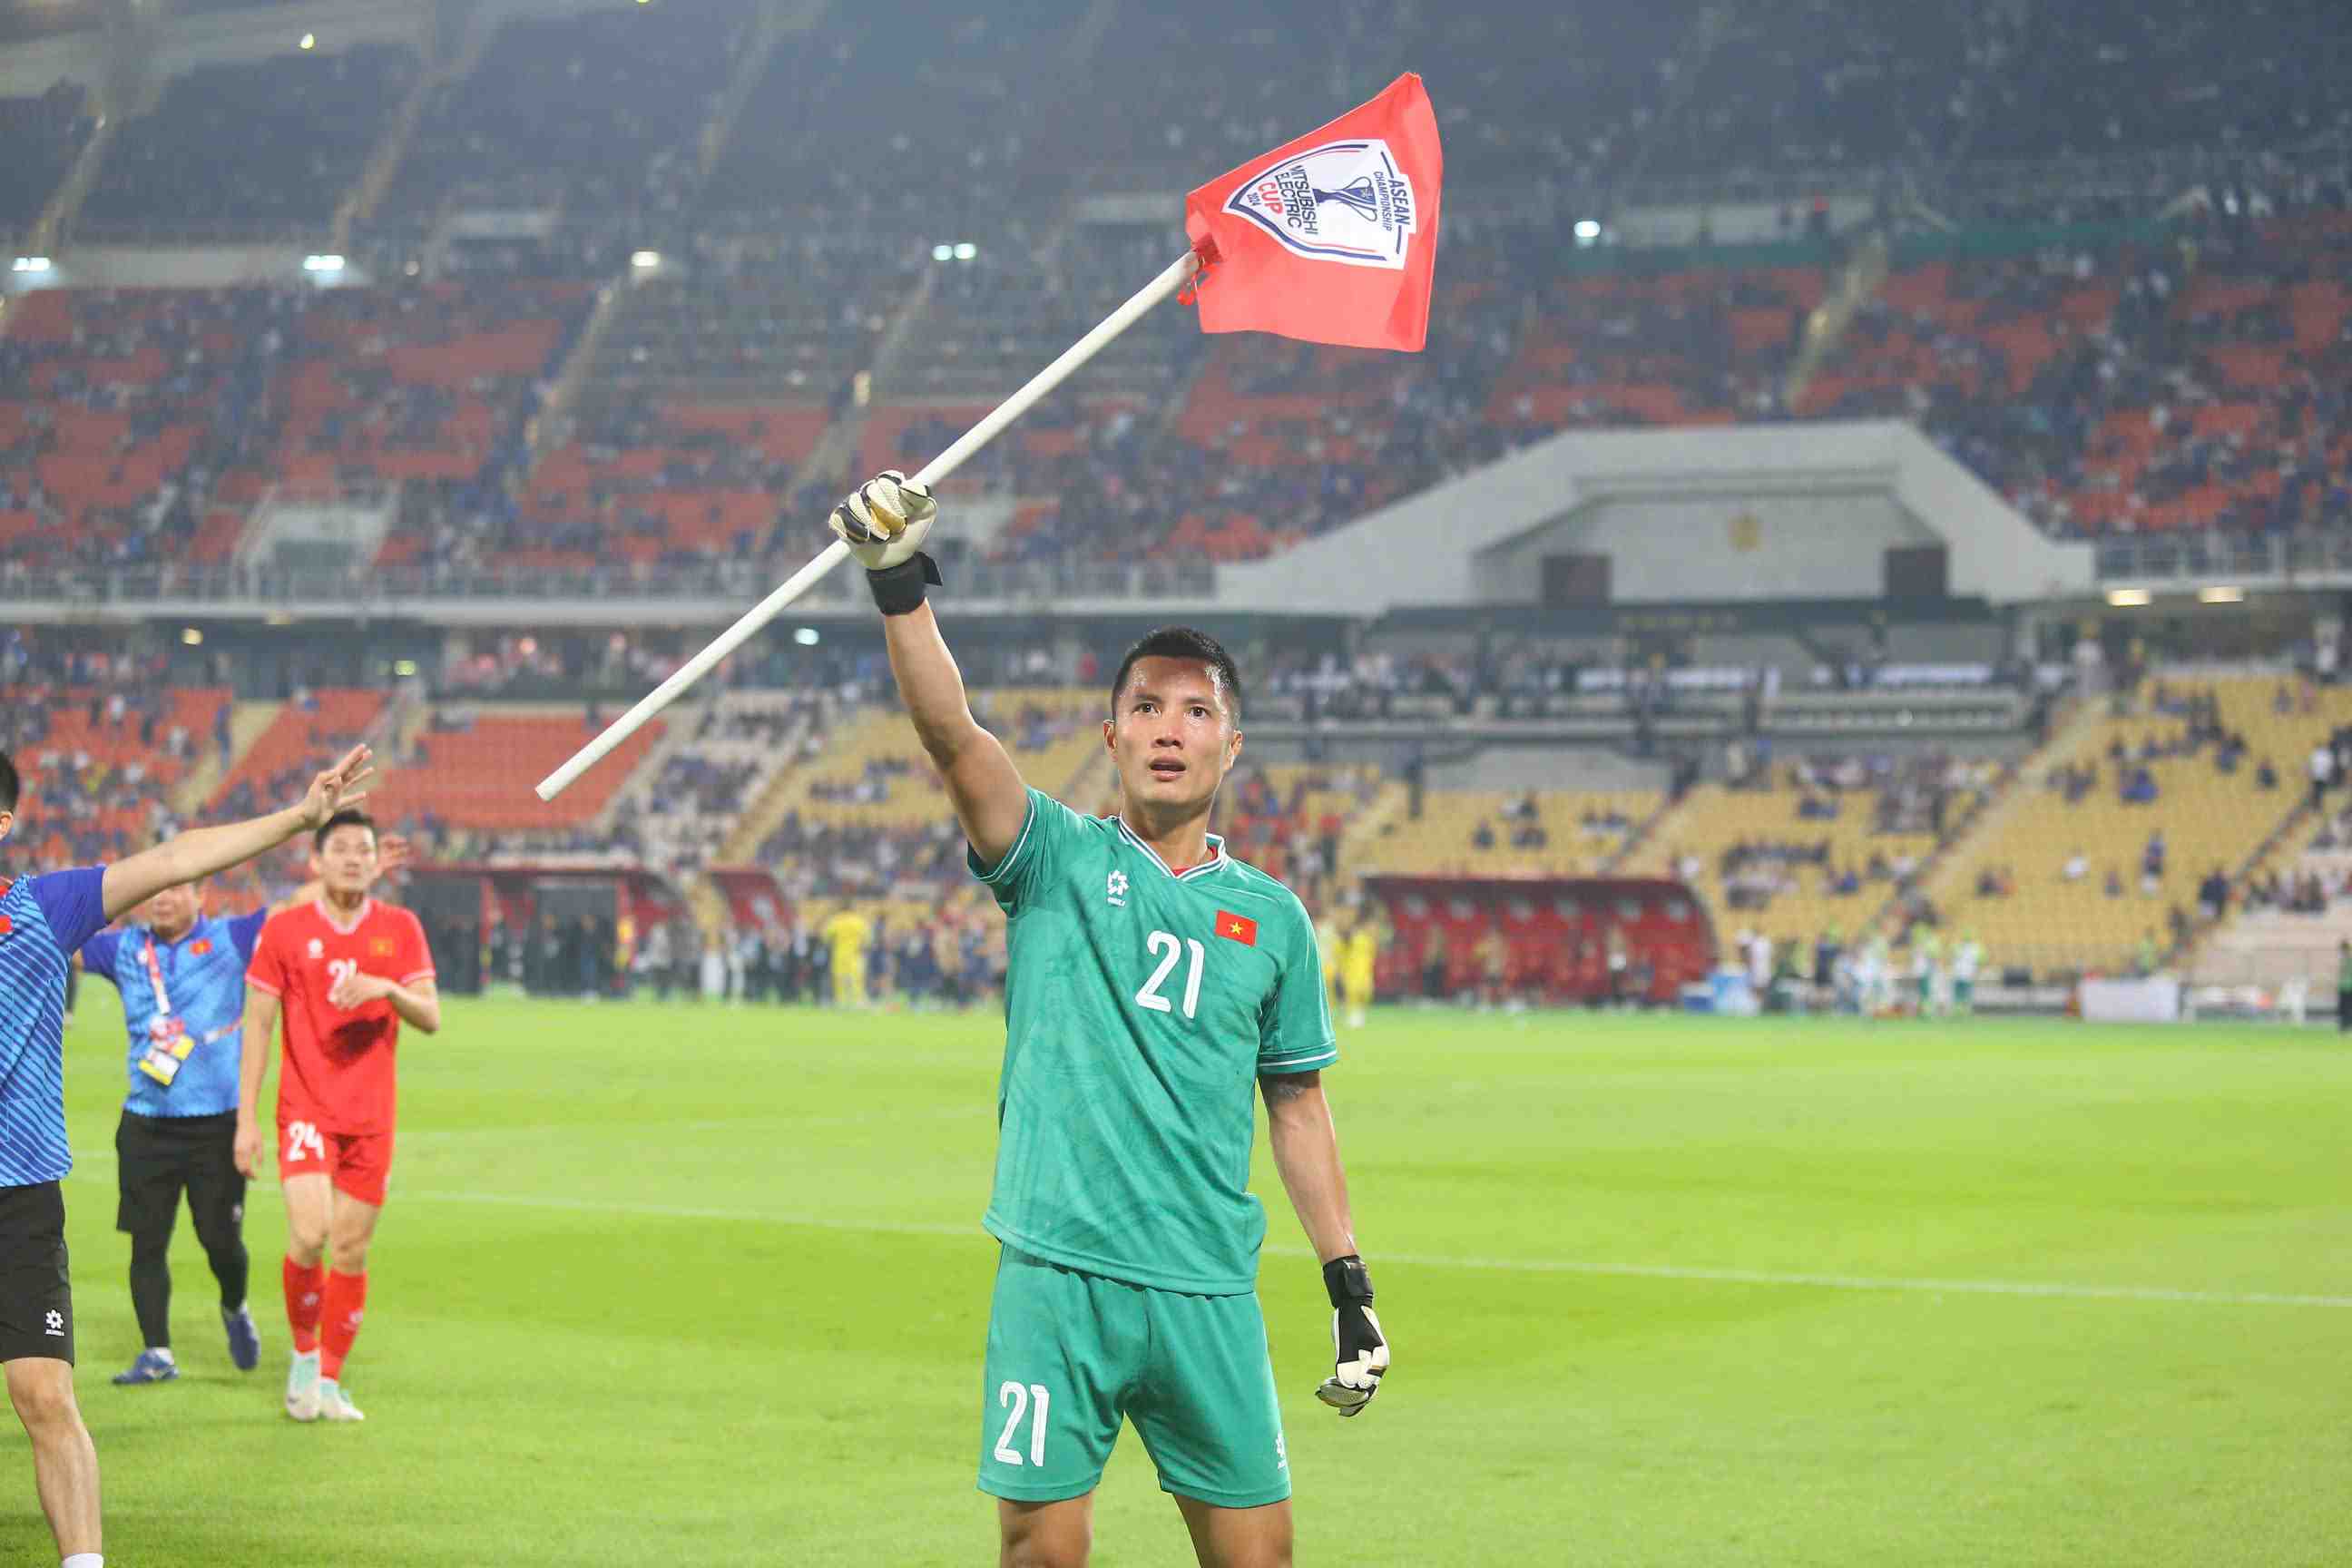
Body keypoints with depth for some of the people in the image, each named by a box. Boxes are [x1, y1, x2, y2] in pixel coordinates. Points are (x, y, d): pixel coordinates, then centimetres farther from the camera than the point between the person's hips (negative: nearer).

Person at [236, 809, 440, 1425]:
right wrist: (246, 1119, -2)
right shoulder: (284, 930, -1)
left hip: (371, 1114, 3)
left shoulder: (400, 929, 5)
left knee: (351, 1250, 4)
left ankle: (329, 1380, 17)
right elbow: (258, 1026, 2)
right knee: (310, 1233, -19)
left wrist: (388, 988, -21)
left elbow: (431, 1019, 0)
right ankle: (303, 1354, 4)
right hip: (306, 1109, -3)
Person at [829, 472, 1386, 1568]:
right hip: (1056, 1274, -2)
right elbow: (951, 736, -12)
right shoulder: (1058, 858, 4)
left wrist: (1350, 1285, 13)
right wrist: (901, 587, -28)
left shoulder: (1271, 916, 12)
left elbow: (1297, 1105, 17)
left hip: (1209, 1292, 2)